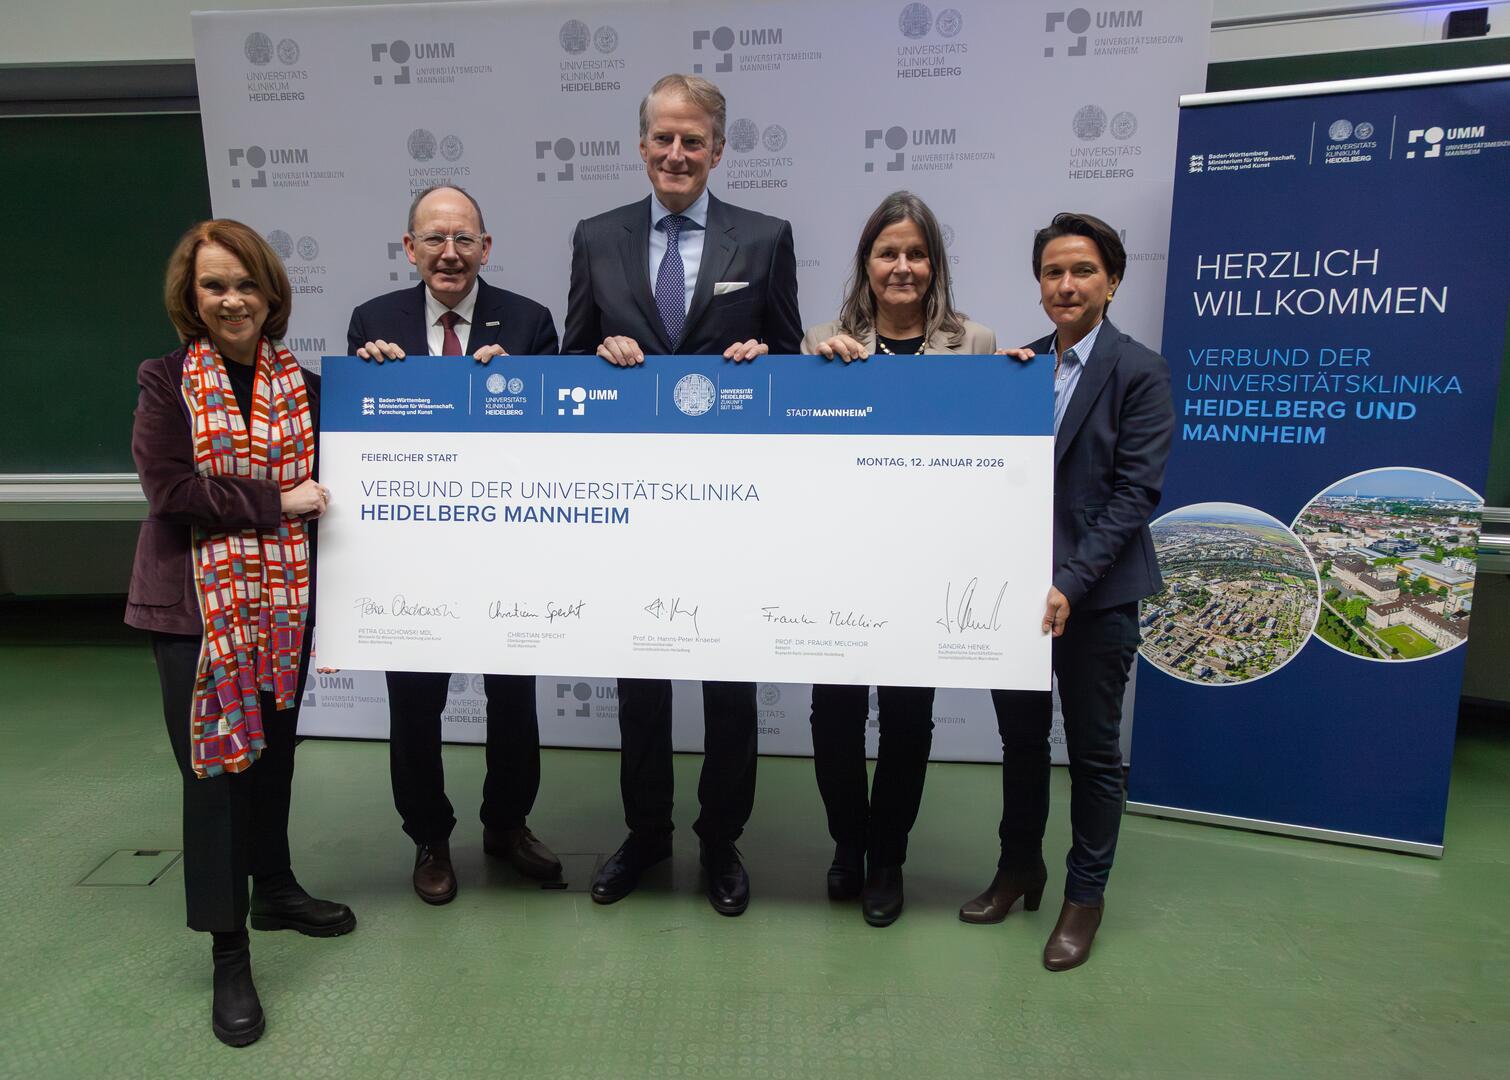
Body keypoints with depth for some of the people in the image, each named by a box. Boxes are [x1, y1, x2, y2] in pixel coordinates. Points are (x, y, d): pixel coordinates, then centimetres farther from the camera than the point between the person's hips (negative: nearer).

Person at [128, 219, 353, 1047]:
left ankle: (274, 888, 36)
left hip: (283, 596, 3)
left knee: (274, 750, 14)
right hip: (197, 601, -3)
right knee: (214, 763, -1)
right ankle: (228, 954, 11)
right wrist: (275, 502, -15)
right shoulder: (166, 381, -1)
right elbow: (170, 490, -13)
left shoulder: (301, 383, 7)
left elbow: (332, 469, 6)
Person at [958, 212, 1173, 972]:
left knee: (1093, 751, 10)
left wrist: (1071, 585, -20)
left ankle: (1085, 894, 28)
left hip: (1095, 592, -4)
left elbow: (1135, 492, -13)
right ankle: (1019, 868, 37)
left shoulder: (1139, 372, -8)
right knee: (1020, 738, 17)